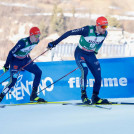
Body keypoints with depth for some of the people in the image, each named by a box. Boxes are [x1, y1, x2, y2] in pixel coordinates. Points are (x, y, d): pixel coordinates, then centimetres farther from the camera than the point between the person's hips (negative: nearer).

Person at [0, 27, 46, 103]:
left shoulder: (36, 41, -11)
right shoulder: (23, 42, -31)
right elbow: (11, 52, -22)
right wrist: (6, 65, -17)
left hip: (25, 60, 7)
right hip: (16, 61, -7)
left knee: (38, 72, -7)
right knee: (13, 81, -16)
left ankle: (33, 95, 0)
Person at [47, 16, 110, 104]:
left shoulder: (104, 33, -10)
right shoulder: (87, 30, -27)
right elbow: (69, 33, -22)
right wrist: (55, 42, -20)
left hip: (91, 55, 5)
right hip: (80, 53, -5)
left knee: (98, 76, -3)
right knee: (84, 71, -28)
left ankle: (95, 97, 13)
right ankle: (83, 95, -18)